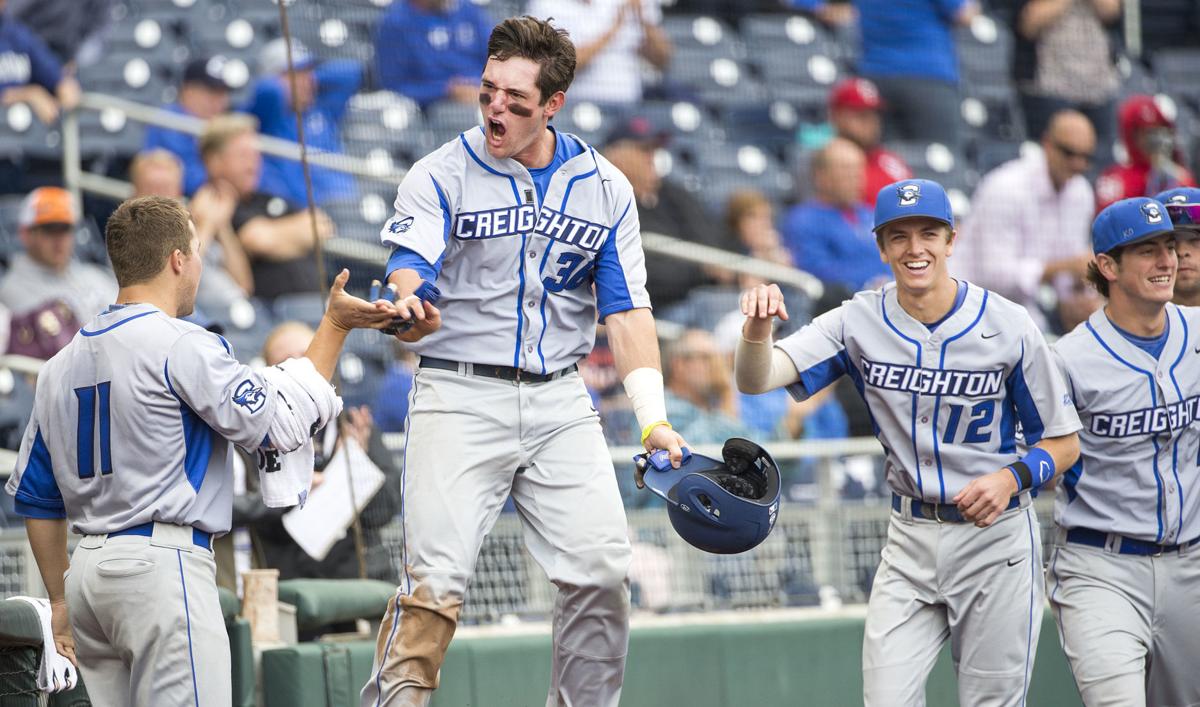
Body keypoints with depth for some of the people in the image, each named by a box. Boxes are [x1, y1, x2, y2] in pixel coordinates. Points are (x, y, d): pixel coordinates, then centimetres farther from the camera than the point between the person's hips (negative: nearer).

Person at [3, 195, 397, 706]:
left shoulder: (60, 366, 16)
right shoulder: (180, 345, -8)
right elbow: (281, 425, -7)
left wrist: (61, 602, 24)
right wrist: (334, 326, 0)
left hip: (88, 569, 8)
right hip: (162, 566, -8)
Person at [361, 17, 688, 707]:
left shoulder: (605, 188, 7)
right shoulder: (442, 177, -2)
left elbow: (626, 310, 6)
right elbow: (409, 266, -17)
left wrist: (654, 419, -5)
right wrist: (411, 310, -42)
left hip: (560, 401, 3)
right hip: (460, 394, -3)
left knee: (602, 568, -5)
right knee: (437, 574, -16)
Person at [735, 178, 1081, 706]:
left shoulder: (1007, 326, -9)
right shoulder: (860, 323, -5)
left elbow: (1064, 443, -1)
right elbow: (757, 379, -17)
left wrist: (1012, 477, -21)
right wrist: (758, 326, -39)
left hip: (995, 540, -2)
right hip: (910, 542, 2)